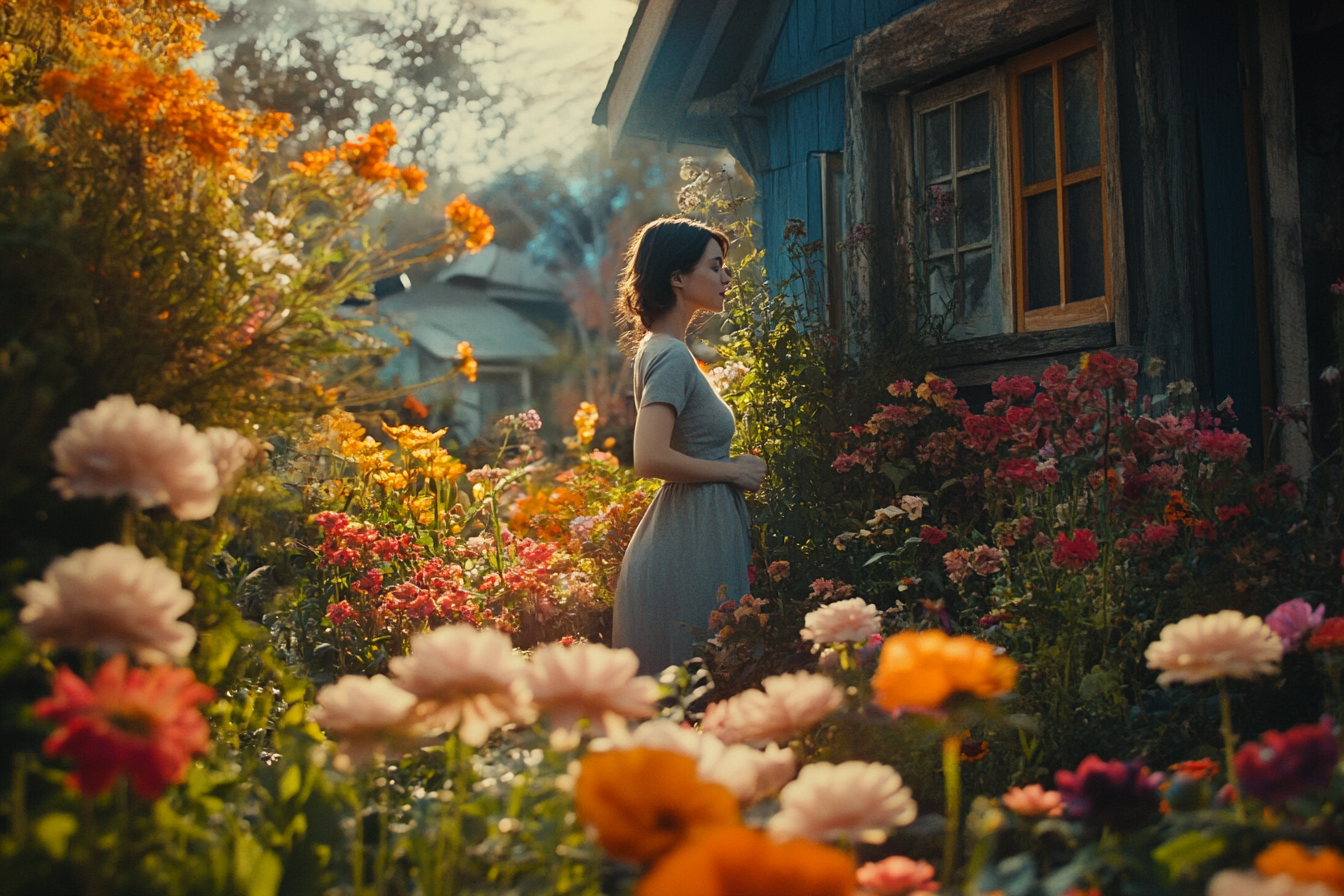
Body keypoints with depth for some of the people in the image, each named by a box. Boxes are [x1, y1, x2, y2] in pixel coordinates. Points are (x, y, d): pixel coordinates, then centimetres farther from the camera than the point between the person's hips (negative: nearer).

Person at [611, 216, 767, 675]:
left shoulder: (662, 348, 14)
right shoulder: (671, 356, -15)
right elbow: (650, 459, -26)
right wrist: (733, 470, -15)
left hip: (691, 529, 10)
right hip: (692, 542, -10)